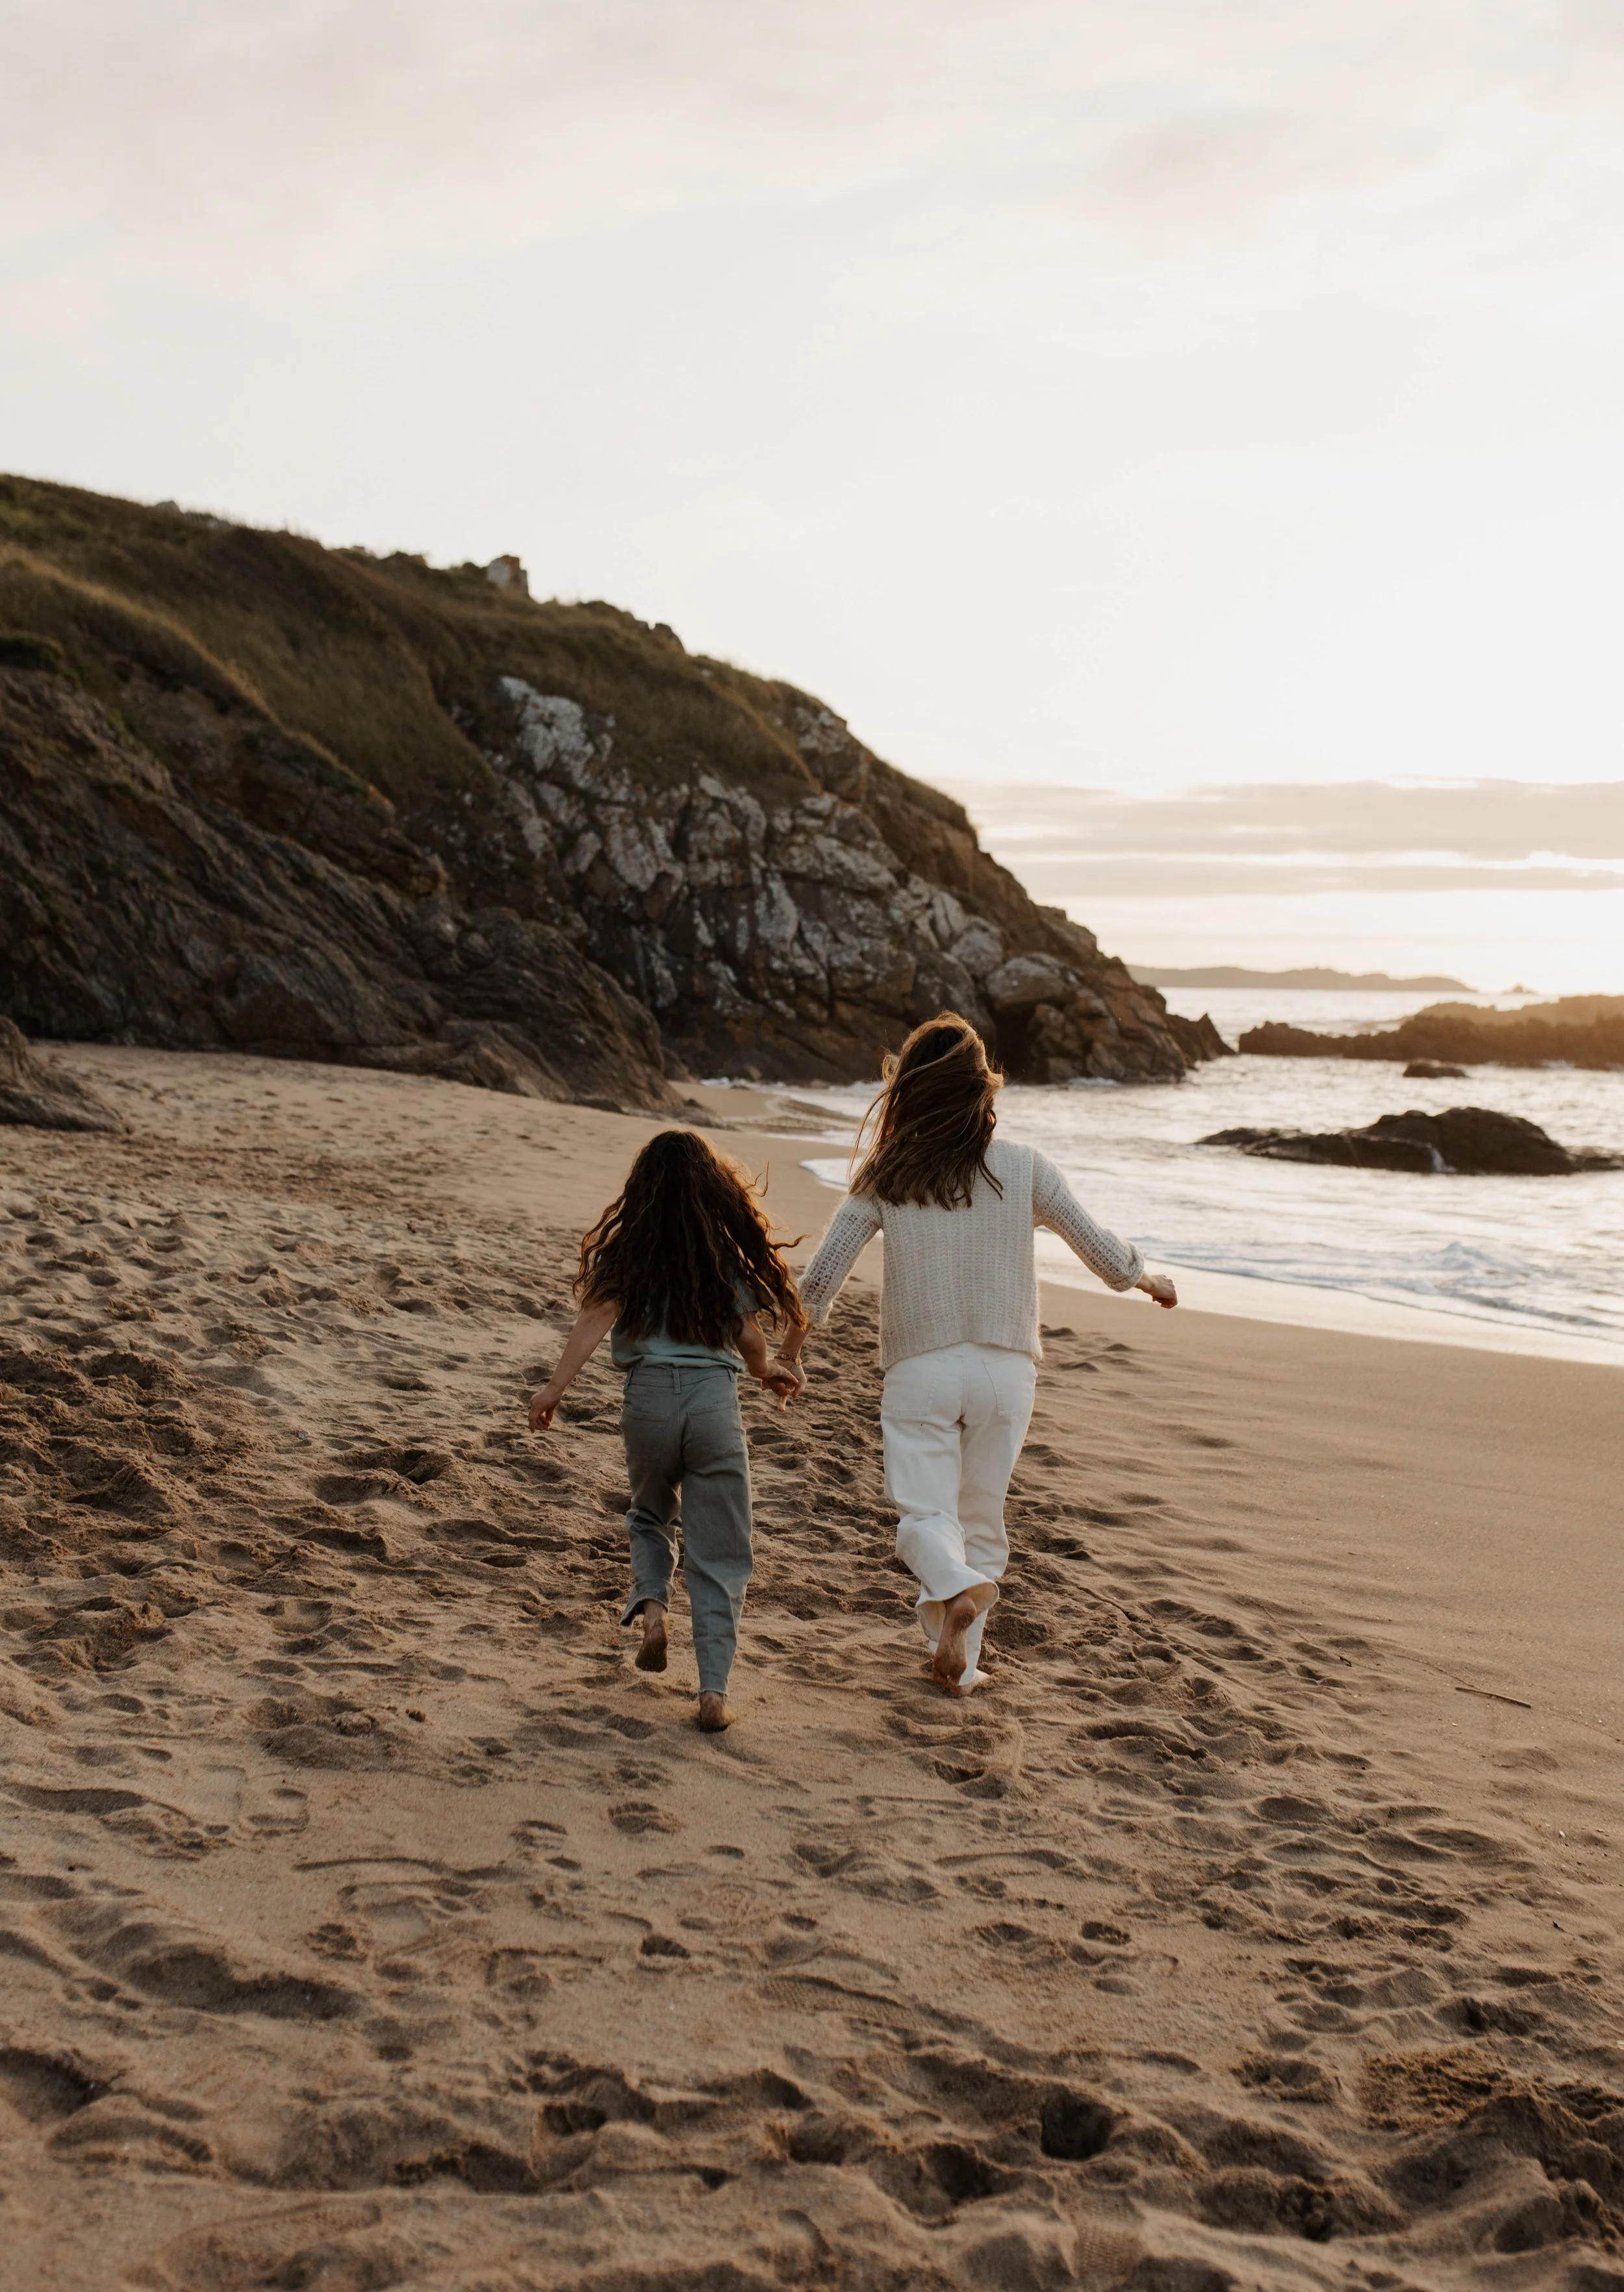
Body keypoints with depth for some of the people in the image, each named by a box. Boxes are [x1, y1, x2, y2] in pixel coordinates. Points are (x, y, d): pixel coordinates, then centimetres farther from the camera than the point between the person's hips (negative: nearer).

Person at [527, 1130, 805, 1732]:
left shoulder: (630, 1246, 4)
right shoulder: (729, 1248, 6)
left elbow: (601, 1314, -10)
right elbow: (748, 1335, 6)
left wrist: (556, 1385, -13)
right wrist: (767, 1371, 27)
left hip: (649, 1394, 1)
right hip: (715, 1397, 0)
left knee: (651, 1516, 28)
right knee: (718, 1555, 6)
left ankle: (650, 1602, 1)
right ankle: (714, 1688, -2)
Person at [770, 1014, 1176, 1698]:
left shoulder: (885, 1174, -3)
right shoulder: (1022, 1167, -3)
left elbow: (822, 1275, -2)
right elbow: (1104, 1253, 2)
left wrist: (789, 1349, 14)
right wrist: (1150, 1278, 24)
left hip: (920, 1369, -1)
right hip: (1003, 1369, 1)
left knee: (924, 1512, 2)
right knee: (981, 1521, 14)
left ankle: (955, 1593, -28)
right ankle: (958, 1661, 15)